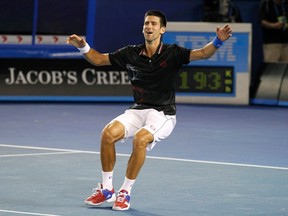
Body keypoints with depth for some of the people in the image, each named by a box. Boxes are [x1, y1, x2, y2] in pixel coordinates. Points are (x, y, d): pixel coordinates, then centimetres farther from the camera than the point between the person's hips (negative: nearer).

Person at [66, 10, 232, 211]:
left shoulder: (172, 53, -6)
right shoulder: (131, 53, 4)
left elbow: (202, 53, -17)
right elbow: (99, 59, 12)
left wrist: (218, 41, -36)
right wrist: (83, 46, -5)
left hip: (163, 113, -4)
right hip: (138, 110, 4)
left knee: (140, 139, -33)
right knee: (108, 133, -22)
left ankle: (125, 192, -17)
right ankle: (106, 189, -6)